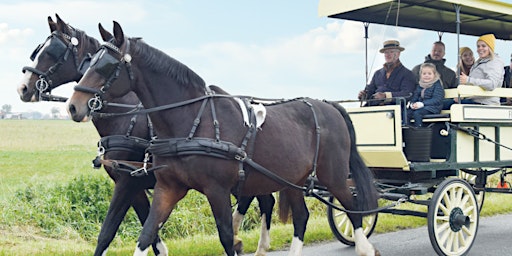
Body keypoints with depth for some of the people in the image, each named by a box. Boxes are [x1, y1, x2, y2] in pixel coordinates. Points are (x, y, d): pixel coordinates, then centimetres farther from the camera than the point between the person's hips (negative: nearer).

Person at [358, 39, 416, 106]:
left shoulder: (407, 73, 7)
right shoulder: (378, 73, 26)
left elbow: (407, 94, -8)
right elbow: (370, 90, 22)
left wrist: (386, 96, -22)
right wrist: (363, 94, -4)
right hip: (373, 105, 5)